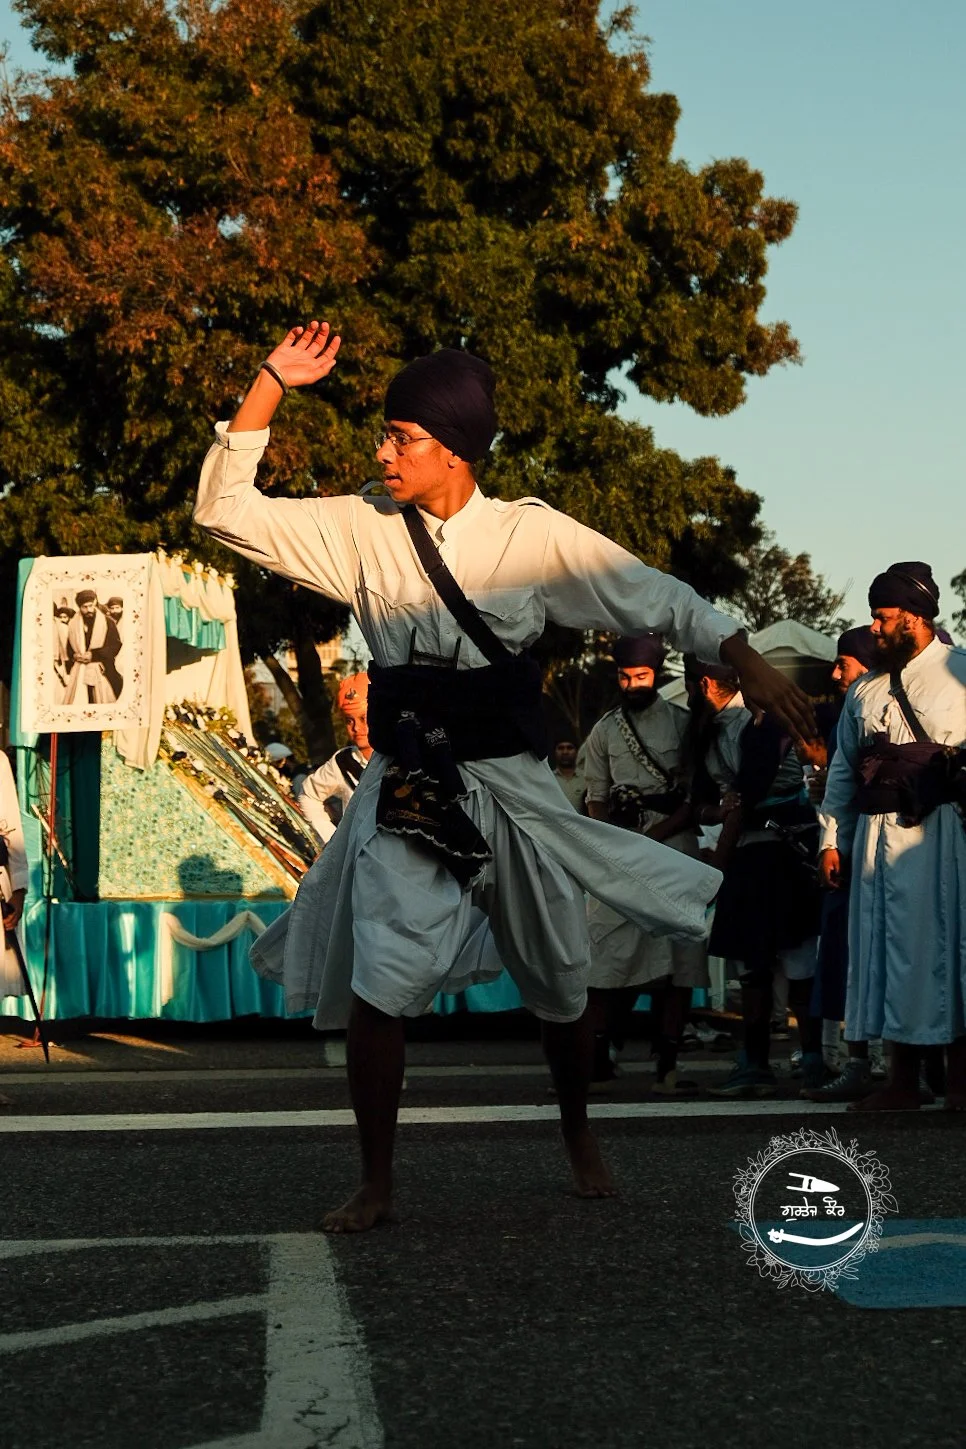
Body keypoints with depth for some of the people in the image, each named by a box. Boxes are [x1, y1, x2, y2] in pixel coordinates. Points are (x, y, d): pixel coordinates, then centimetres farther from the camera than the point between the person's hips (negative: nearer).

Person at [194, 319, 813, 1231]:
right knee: (377, 991, -12)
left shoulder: (533, 536, -4)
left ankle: (578, 1137, 41)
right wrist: (271, 384, -13)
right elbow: (226, 508, -5)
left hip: (513, 787, 0)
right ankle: (375, 1185, 6)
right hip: (407, 797, 0)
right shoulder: (362, 529, -1)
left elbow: (656, 600, -3)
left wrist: (747, 663, -15)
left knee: (560, 989, 13)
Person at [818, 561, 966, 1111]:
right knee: (890, 948, 7)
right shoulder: (865, 689, 18)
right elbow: (843, 769, 19)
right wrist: (832, 838, 15)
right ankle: (903, 1082, 13)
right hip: (876, 834, 6)